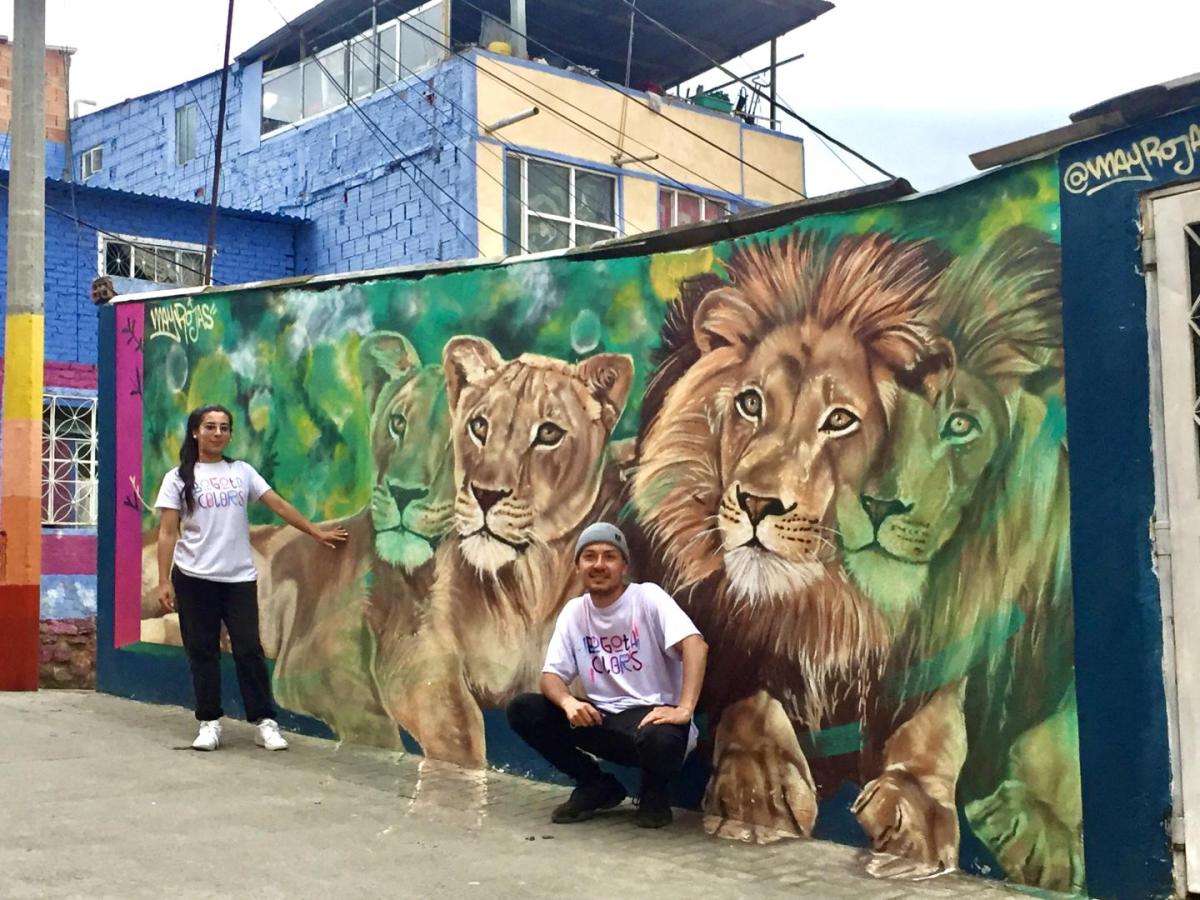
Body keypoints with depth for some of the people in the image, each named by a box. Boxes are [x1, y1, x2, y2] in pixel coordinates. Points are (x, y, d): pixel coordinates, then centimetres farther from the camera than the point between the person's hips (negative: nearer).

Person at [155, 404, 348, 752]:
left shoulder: (242, 471, 8)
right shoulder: (179, 478, 2)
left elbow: (278, 504, 8)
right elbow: (167, 533, -2)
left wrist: (316, 532, 4)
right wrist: (164, 582, -9)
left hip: (240, 577, 1)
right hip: (194, 578, -1)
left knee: (249, 648, 1)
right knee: (202, 652, 5)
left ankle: (265, 722, 5)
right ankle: (209, 723, 14)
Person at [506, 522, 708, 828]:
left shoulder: (647, 597, -9)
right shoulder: (573, 612, 6)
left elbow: (695, 644, -23)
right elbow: (551, 675, 1)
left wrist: (684, 709, -35)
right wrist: (568, 702, -23)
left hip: (652, 714, -5)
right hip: (602, 719, 5)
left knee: (658, 739, -40)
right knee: (523, 709, -12)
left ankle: (654, 794, 0)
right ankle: (597, 786, 6)